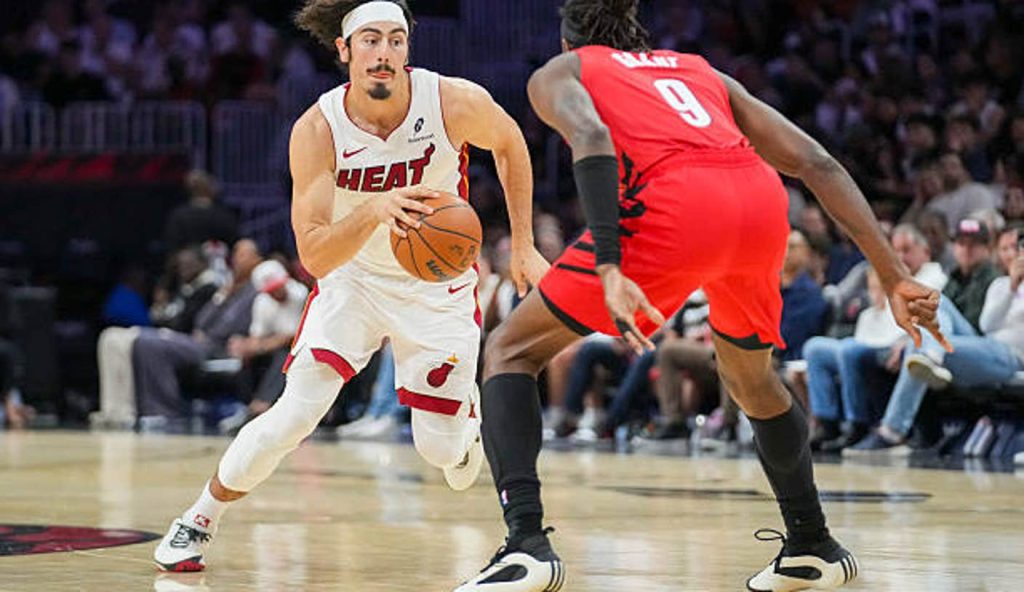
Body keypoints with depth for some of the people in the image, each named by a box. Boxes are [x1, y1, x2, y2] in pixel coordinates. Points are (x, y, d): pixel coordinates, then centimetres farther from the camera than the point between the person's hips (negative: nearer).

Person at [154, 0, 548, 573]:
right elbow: (314, 257, -28)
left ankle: (467, 420, 38)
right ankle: (197, 522, 6)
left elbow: (510, 143, 0)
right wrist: (373, 209, -46)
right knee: (295, 414, -15)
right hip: (353, 276, -1)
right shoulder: (317, 131, -25)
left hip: (439, 284, 1)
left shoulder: (456, 103, -24)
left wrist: (523, 247, 1)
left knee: (441, 448, -2)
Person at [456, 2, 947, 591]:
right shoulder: (703, 72, 36)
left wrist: (609, 269, -14)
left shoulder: (559, 73, 25)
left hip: (674, 209, -5)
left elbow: (591, 138, -2)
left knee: (511, 351, 10)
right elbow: (815, 162, 24)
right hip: (763, 204, 5)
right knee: (749, 375, 35)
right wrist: (895, 277, 20)